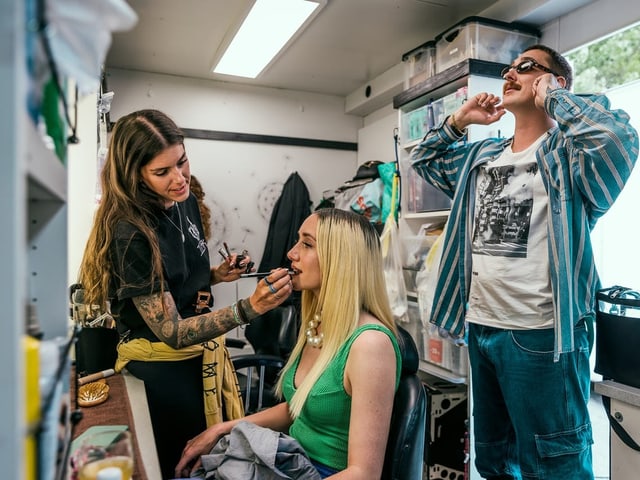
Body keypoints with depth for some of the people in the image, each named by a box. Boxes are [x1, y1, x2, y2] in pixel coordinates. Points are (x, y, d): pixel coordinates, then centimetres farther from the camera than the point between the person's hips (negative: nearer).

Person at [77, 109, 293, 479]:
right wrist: (250, 308, -37)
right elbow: (172, 332, -25)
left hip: (204, 355, 7)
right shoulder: (131, 233, -24)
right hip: (162, 369, -7)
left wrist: (215, 274, -5)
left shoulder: (185, 200, -2)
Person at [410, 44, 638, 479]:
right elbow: (424, 158, 26)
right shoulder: (481, 157, 15)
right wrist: (459, 121, 11)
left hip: (539, 335, -7)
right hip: (480, 329, 7)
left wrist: (552, 97, -10)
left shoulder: (566, 152, -6)